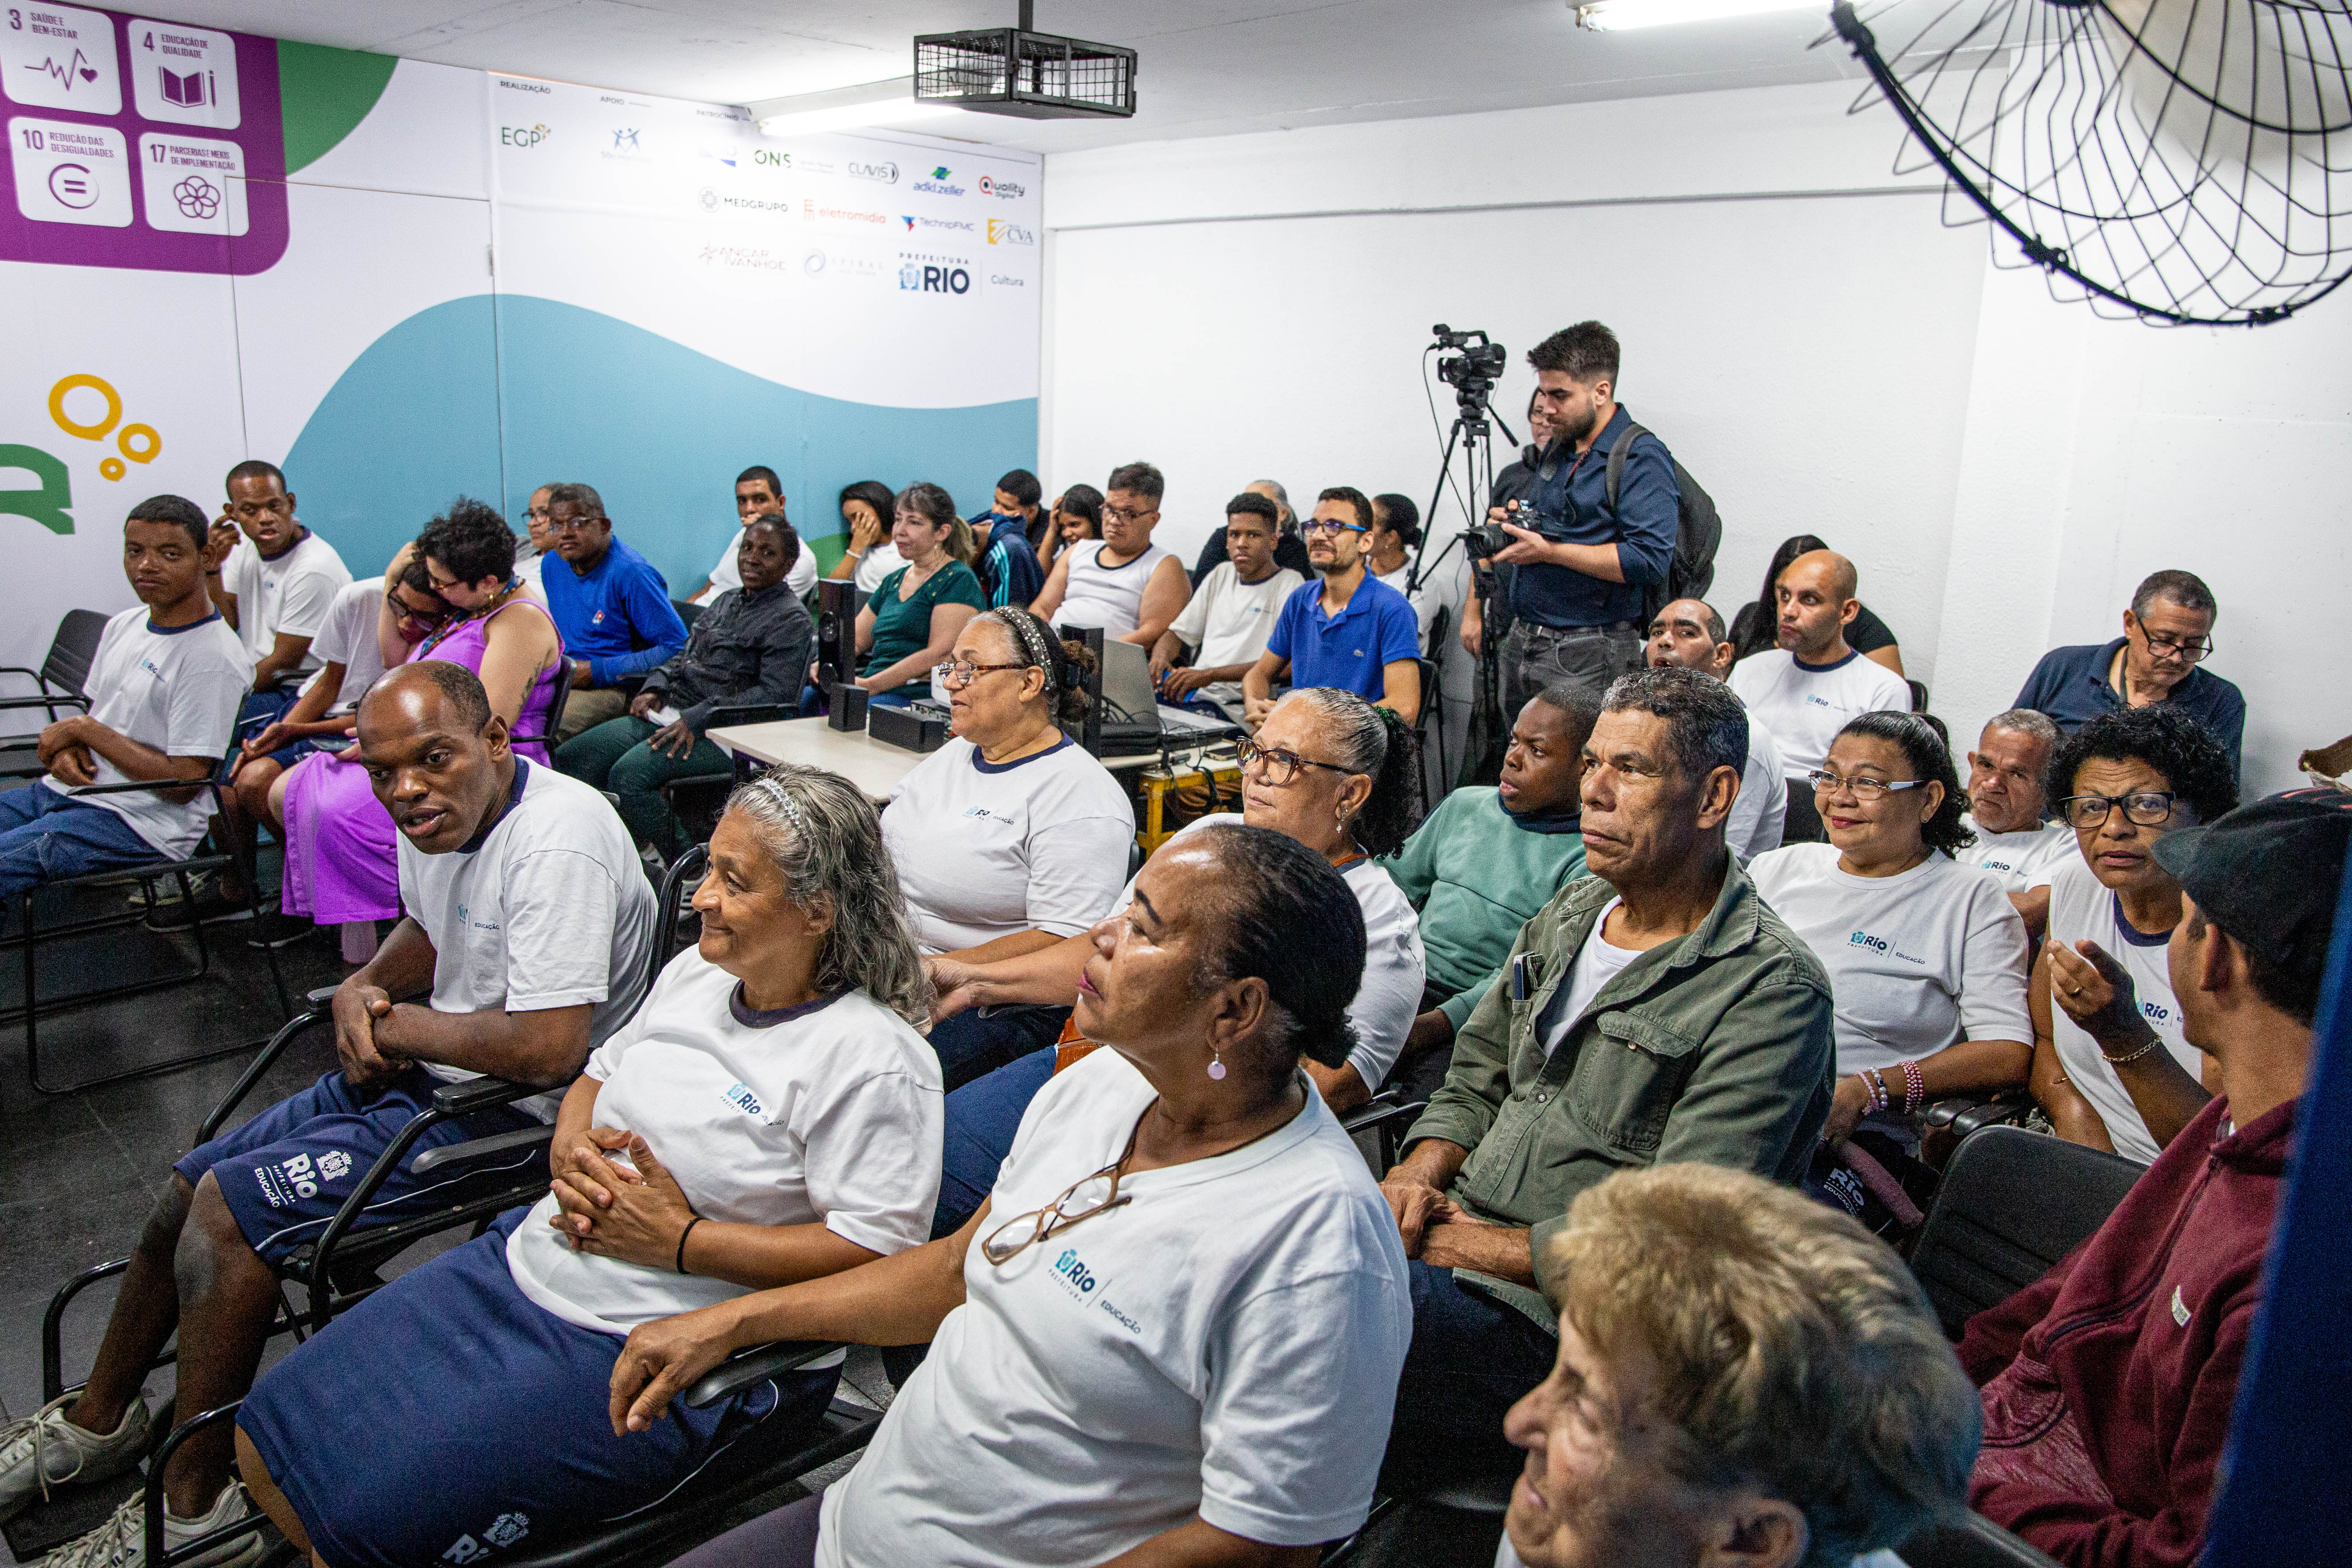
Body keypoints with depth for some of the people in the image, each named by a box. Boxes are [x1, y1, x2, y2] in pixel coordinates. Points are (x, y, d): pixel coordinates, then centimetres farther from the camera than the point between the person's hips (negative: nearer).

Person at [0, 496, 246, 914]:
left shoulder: (214, 658, -16)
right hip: (66, 789, 9)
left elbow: (183, 784, -18)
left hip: (139, 824, -9)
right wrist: (65, 746, -1)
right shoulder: (123, 625, 12)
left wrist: (84, 729, -12)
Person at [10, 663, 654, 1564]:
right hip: (420, 1076, 10)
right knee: (185, 1189, 14)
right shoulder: (439, 818, 2)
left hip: (507, 1112, -10)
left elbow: (549, 1048, -33)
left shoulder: (556, 841, -28)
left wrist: (392, 1026, -18)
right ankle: (97, 1422, 39)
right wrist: (366, 988, 1)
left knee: (228, 1209, -15)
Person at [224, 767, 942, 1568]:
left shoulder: (874, 1060, -19)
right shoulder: (696, 971, 7)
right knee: (268, 1443, 7)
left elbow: (879, 1249, -23)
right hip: (525, 1264, 8)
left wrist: (680, 1241, -20)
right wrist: (570, 1150, -3)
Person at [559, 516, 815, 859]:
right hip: (669, 715, 9)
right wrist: (655, 687, 5)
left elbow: (775, 694, -17)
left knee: (628, 774, -30)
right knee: (569, 758, -2)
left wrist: (697, 720, -22)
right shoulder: (727, 600, 23)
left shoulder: (791, 619, -6)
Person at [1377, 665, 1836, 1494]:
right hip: (1452, 1233, 8)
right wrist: (1420, 1173, -1)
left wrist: (1470, 1245, -15)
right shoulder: (1574, 909, 12)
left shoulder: (1772, 990, -14)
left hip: (1548, 1316, -7)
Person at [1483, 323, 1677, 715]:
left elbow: (1650, 561, -23)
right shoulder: (1559, 450, 16)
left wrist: (1548, 551, -20)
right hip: (1521, 644, 8)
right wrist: (1514, 523, 7)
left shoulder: (1641, 458, -12)